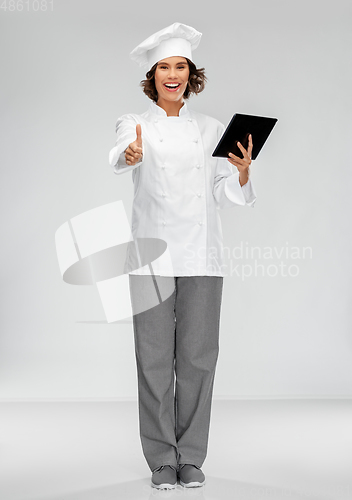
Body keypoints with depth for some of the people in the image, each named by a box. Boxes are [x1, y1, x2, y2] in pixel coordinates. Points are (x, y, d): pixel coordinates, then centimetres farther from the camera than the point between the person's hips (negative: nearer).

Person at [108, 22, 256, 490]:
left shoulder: (211, 128, 11)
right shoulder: (135, 124, 4)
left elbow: (223, 196, 11)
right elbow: (118, 158, -21)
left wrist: (243, 171, -10)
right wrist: (130, 155, -44)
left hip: (201, 254, 2)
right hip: (152, 253, -2)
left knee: (198, 355, 2)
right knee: (155, 357, -1)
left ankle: (191, 456, 14)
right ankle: (162, 457, 11)